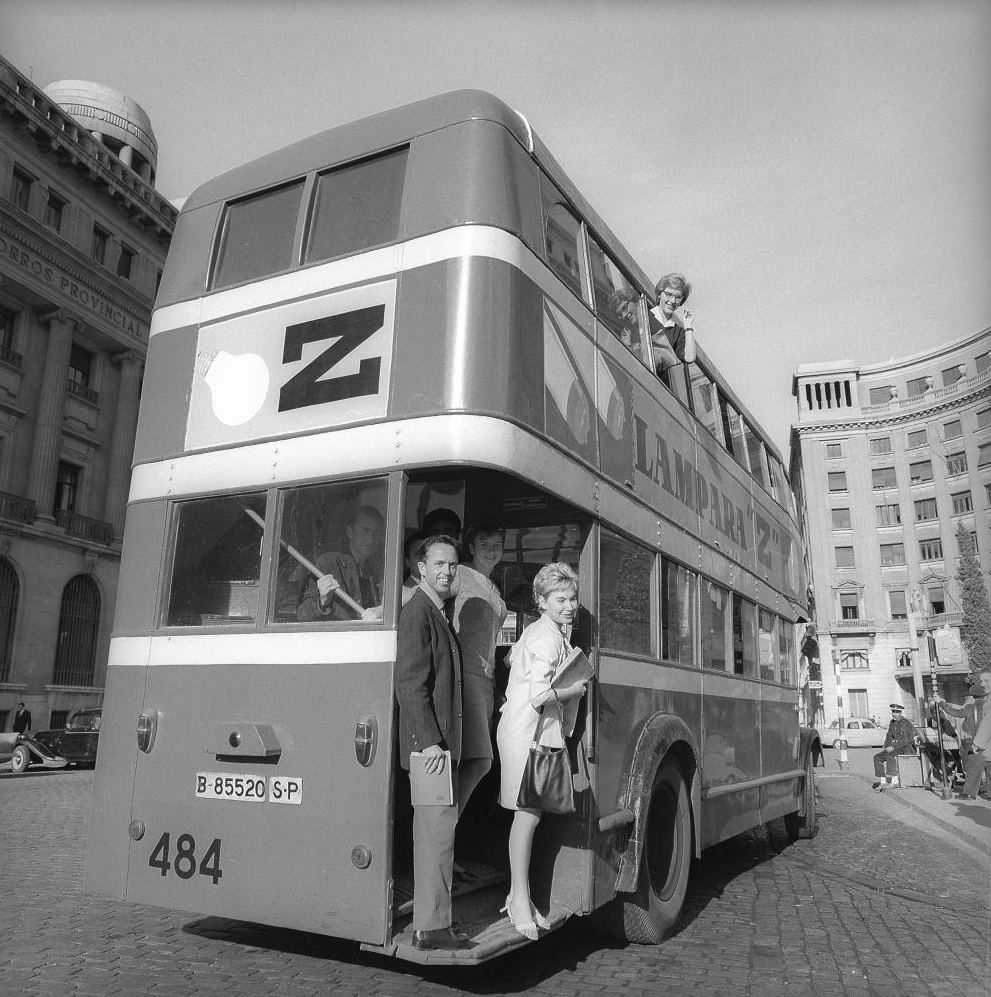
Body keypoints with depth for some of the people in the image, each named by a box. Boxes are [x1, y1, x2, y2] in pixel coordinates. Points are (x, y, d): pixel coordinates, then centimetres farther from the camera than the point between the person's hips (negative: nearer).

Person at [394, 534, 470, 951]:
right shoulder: (417, 612, -13)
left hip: (440, 738, 10)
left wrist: (440, 739, 15)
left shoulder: (438, 612, 16)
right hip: (430, 740, -10)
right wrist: (430, 741, -22)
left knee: (431, 828, 15)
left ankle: (431, 918, 25)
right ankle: (431, 926, 4)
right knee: (439, 827, -5)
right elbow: (410, 683, -19)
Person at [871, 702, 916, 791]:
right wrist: (886, 747, -2)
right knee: (877, 757, -10)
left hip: (907, 748, -8)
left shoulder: (907, 723, -13)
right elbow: (889, 737, 16)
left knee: (889, 755, -34)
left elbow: (907, 740, -19)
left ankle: (894, 780, -28)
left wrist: (893, 747, -22)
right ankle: (882, 781, -15)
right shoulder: (892, 722, 12)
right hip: (895, 747, 8)